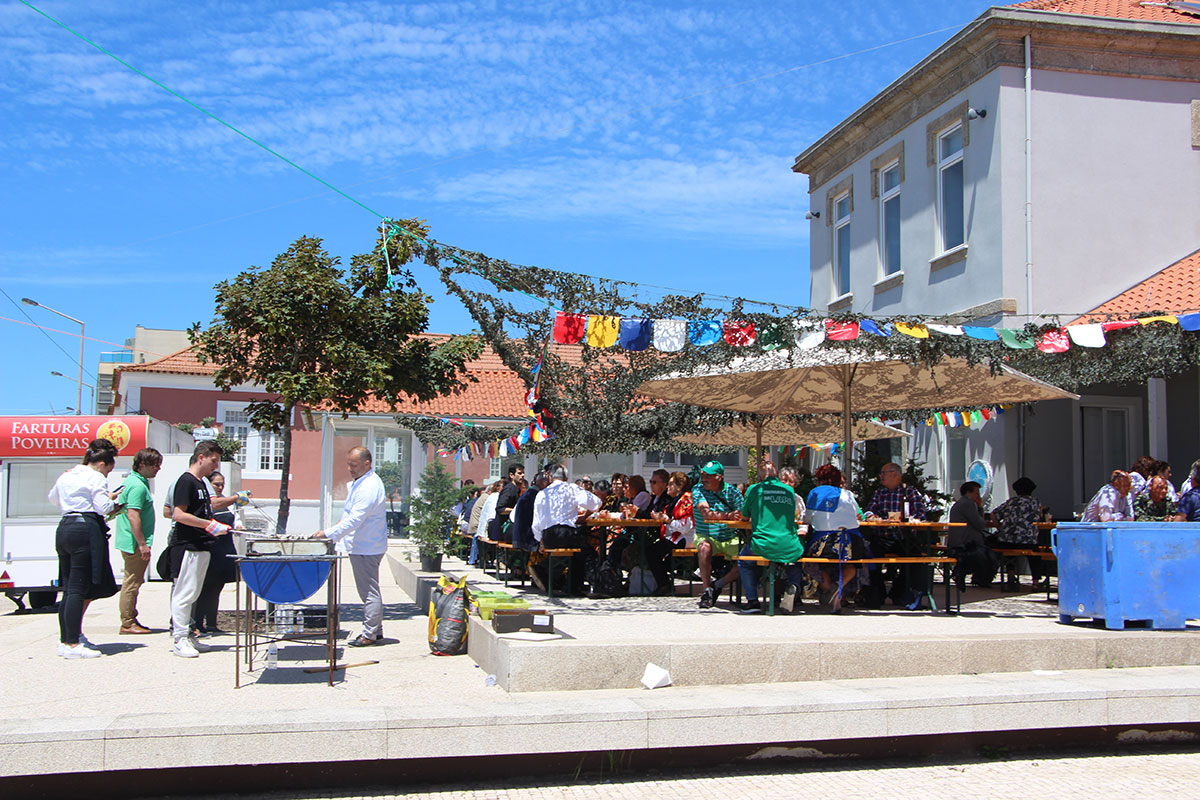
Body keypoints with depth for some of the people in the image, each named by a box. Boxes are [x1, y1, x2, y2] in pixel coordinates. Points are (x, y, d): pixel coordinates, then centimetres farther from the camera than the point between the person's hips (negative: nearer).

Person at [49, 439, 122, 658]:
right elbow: (103, 507, -13)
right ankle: (72, 644, -9)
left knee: (68, 588, 13)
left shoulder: (66, 476, 20)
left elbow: (52, 497, 36)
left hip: (64, 529, 9)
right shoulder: (96, 478, -5)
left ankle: (66, 638, 17)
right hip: (86, 529, -9)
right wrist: (113, 500, 7)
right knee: (80, 589, -8)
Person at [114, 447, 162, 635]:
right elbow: (133, 516, -24)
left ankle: (131, 620, 23)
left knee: (133, 581, 16)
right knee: (132, 582, -5)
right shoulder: (138, 486, -17)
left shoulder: (131, 481, 16)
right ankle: (128, 624, 0)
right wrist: (142, 543, -23)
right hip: (134, 542, -11)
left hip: (128, 541, 11)